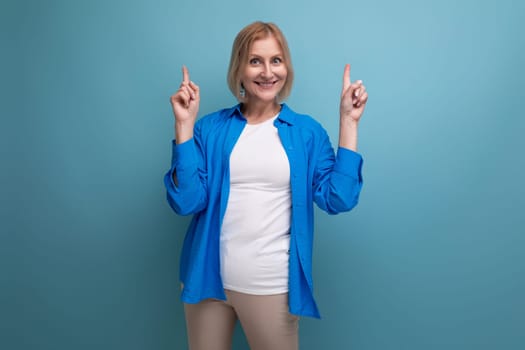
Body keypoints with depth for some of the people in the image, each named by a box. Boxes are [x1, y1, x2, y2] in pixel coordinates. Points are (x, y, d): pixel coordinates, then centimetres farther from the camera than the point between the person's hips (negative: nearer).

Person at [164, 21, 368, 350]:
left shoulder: (307, 131, 0)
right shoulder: (210, 128, -1)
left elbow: (338, 198, -11)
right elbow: (186, 201, -10)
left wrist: (348, 121, -11)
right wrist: (185, 124, -13)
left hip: (270, 284, -1)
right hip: (208, 277, 1)